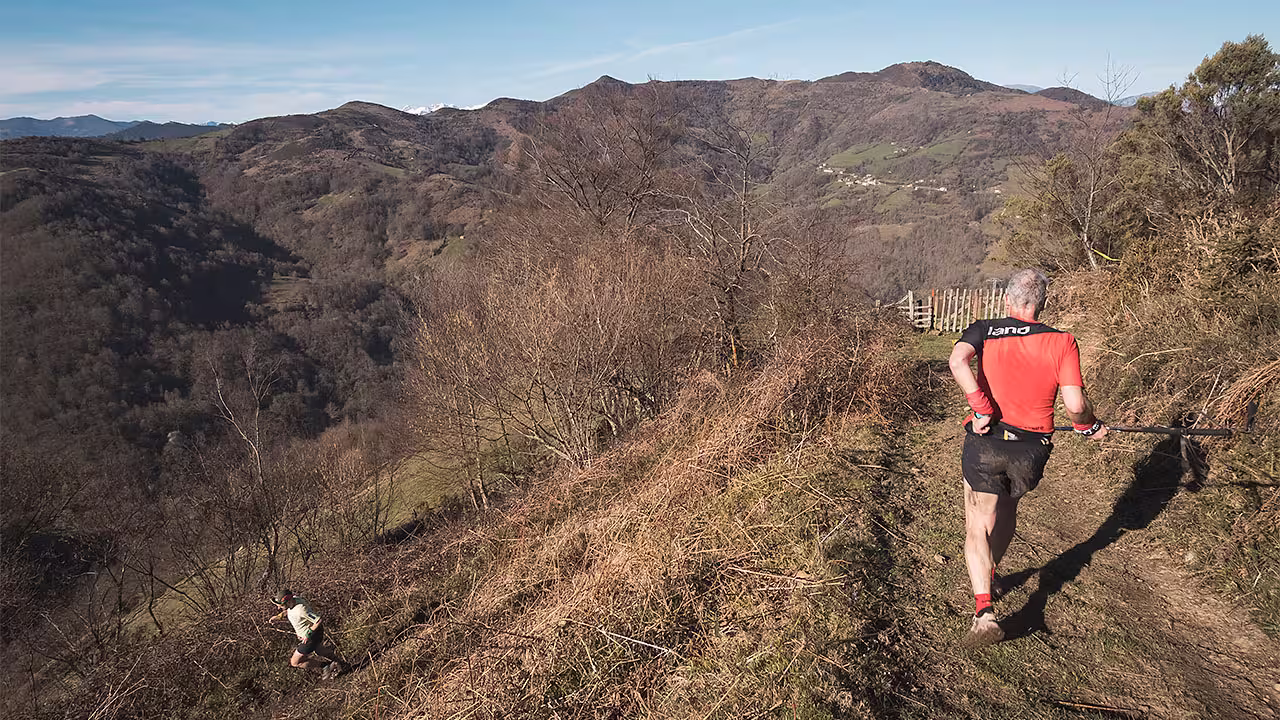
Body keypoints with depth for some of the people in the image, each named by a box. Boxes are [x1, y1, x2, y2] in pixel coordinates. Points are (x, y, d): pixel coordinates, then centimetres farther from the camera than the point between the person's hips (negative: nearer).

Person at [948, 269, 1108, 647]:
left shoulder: (982, 330, -1)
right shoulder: (1062, 342, -2)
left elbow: (958, 362, -23)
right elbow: (1075, 405, -10)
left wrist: (982, 408, -17)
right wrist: (1089, 426, 11)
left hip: (985, 442, -1)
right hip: (1032, 449, 2)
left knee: (979, 526, 5)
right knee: (1006, 512, 27)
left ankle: (984, 610, -9)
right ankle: (989, 574, 47)